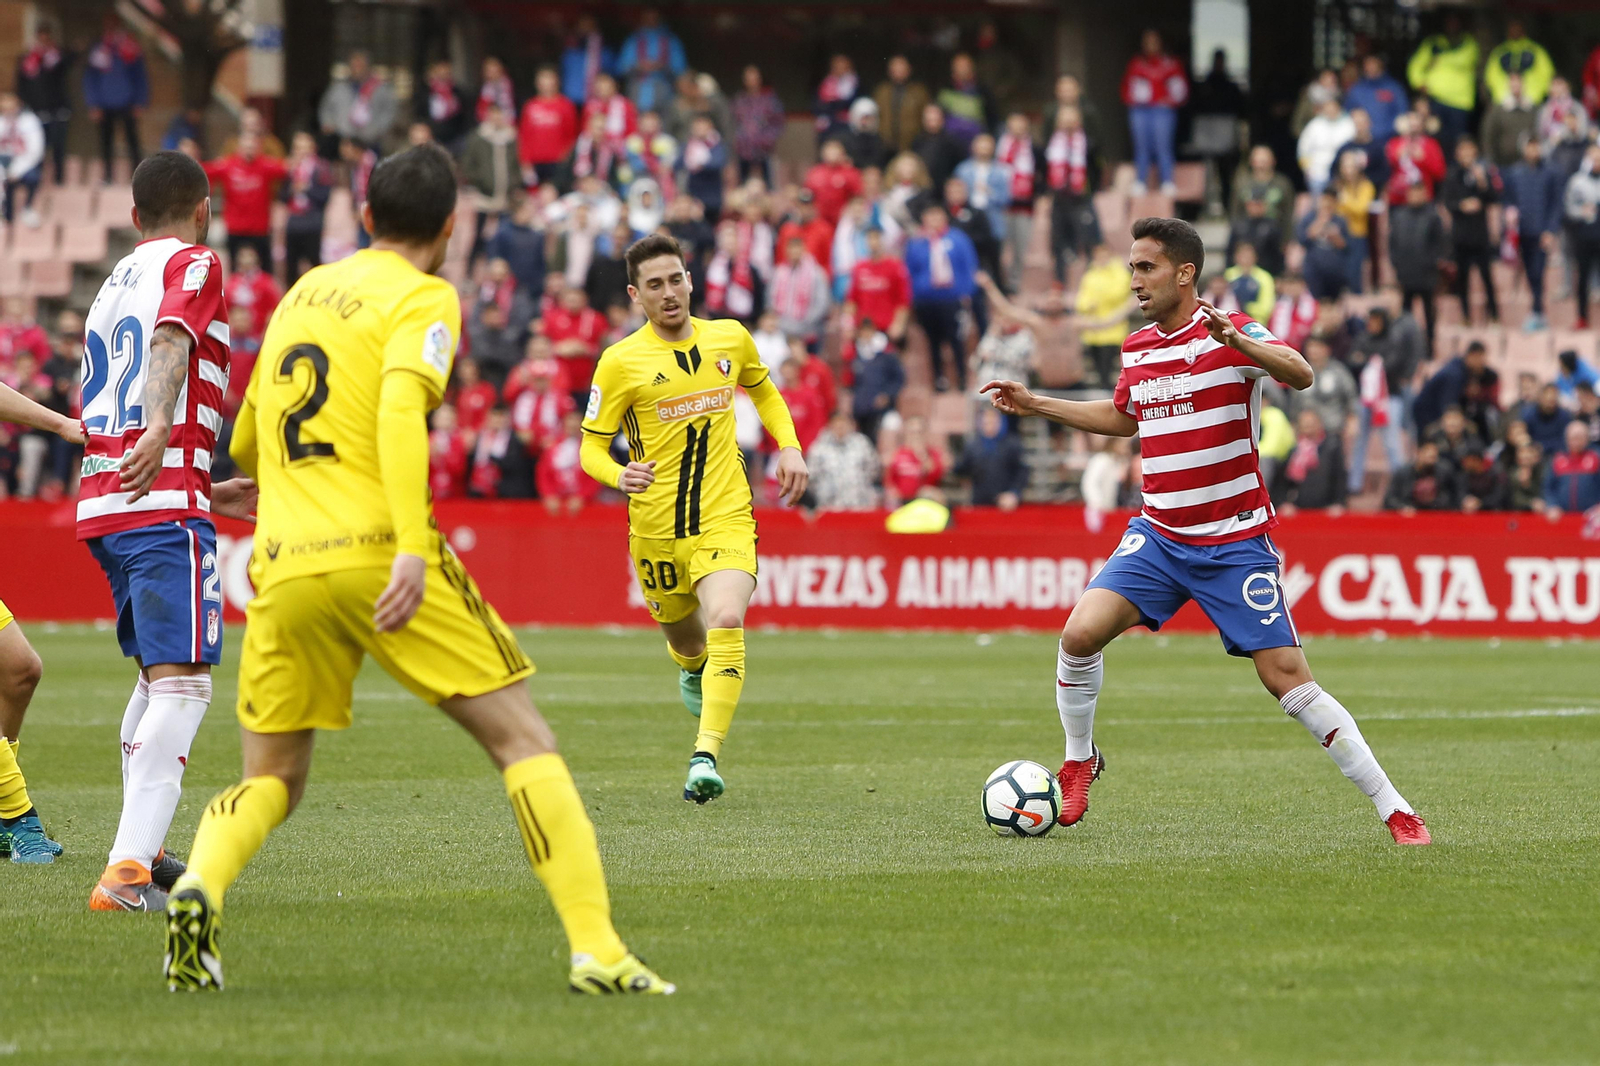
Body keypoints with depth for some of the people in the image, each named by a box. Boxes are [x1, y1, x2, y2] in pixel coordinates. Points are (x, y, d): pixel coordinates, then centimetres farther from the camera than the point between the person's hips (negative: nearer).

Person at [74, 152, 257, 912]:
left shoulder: (113, 285, 24)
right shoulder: (192, 265, 1)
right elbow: (171, 342, -21)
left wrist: (207, 492, 34)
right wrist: (161, 430, -38)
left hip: (102, 502, 9)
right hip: (165, 506, -9)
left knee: (156, 675, 24)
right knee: (183, 685, -14)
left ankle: (141, 850, 30)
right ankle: (126, 874, -27)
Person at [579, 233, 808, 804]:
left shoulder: (730, 338, 2)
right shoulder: (621, 362, -9)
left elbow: (764, 392, 24)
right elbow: (590, 448, -5)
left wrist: (789, 446, 7)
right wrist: (620, 475, -27)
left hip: (725, 519, 0)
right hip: (656, 528, 0)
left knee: (726, 623, -25)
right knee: (684, 636, 18)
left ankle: (706, 757, -29)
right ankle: (694, 668, 58)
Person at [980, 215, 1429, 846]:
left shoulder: (1230, 333, -11)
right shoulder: (1136, 349, 9)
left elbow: (1300, 375, -30)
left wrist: (1233, 341, -47)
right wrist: (1037, 405, 26)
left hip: (1236, 543, -5)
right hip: (1157, 535, 5)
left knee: (1286, 676, -11)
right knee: (1081, 633, -14)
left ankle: (1394, 810, -4)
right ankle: (1079, 763, 11)